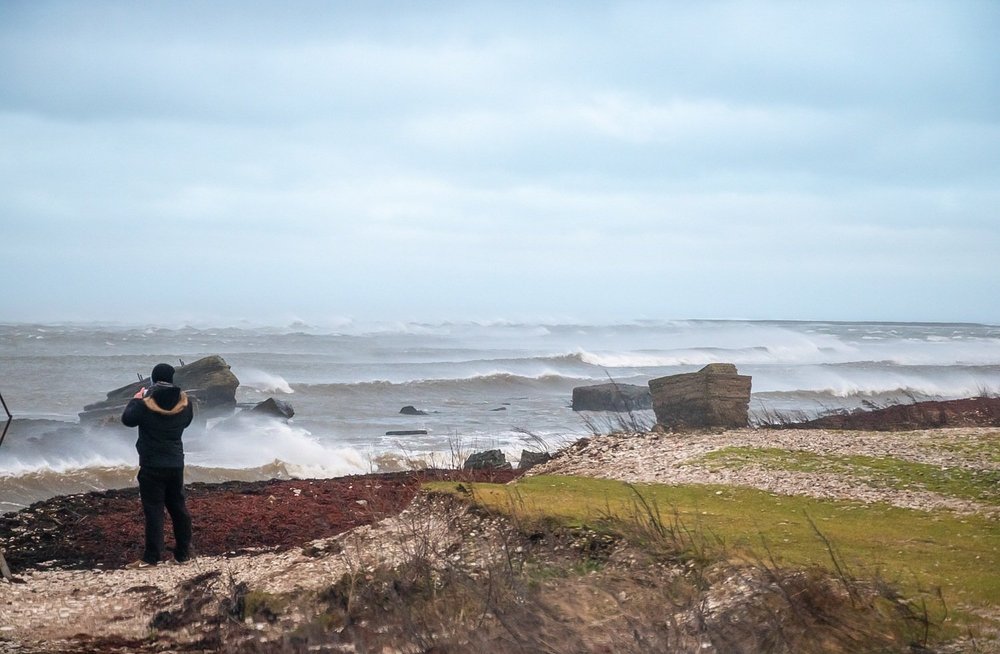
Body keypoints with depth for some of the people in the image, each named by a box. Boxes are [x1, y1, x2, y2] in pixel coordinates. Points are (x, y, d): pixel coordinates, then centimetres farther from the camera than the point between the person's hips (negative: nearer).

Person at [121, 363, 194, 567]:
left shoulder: (145, 403, -16)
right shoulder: (184, 402, -2)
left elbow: (127, 419, -4)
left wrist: (136, 399, 11)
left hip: (152, 465, -4)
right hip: (176, 463, 4)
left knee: (154, 509, -3)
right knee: (178, 507, 13)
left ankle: (151, 557, -3)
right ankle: (183, 553, 19)